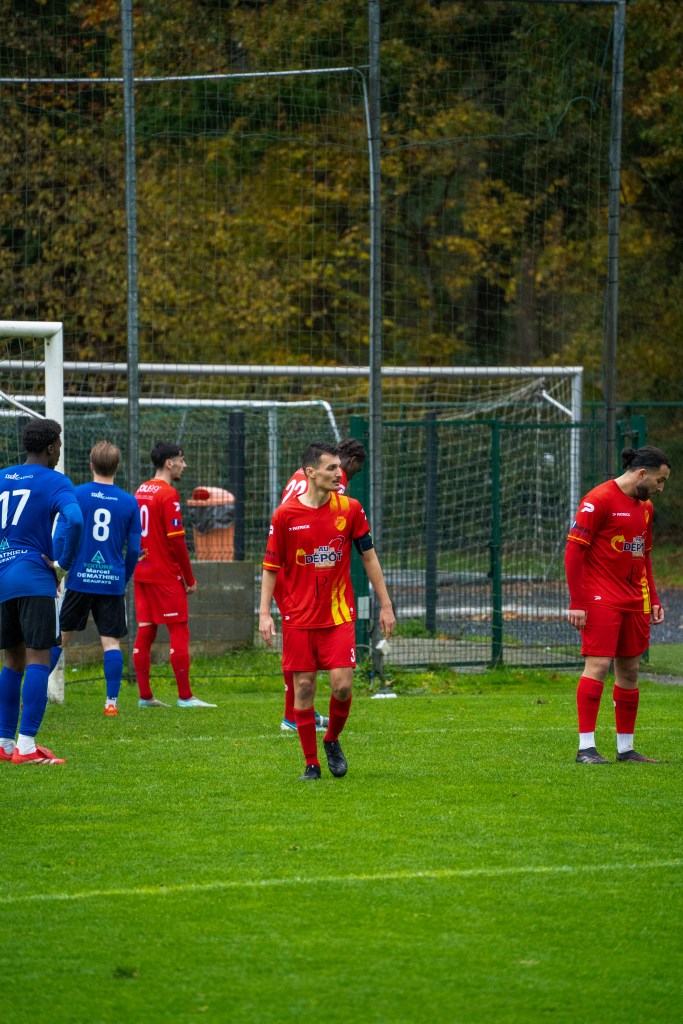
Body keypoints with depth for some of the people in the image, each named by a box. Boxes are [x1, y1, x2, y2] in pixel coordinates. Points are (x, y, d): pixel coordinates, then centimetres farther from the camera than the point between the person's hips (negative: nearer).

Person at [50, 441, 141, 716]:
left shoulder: (75, 495, -4)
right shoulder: (129, 502, 2)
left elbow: (60, 538, -6)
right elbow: (134, 549, 6)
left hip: (79, 579, -1)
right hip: (112, 581, 1)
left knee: (58, 637, 9)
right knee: (111, 641, 3)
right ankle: (111, 701, -1)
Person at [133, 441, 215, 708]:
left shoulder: (141, 492, 11)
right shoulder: (168, 494, -13)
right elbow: (176, 539, -16)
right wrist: (190, 578, -9)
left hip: (142, 573, 8)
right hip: (166, 575, -8)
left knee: (144, 633, 8)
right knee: (179, 633, -3)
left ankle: (145, 696, 9)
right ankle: (185, 696, -4)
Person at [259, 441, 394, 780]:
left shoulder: (350, 509, 0)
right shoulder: (286, 514, -5)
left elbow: (369, 557, 8)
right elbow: (271, 567, 1)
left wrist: (385, 604, 7)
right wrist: (264, 612, -6)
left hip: (339, 614, 1)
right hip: (298, 616, -1)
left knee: (342, 684, -9)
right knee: (303, 687, 0)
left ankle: (332, 740, 19)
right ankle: (311, 763, 11)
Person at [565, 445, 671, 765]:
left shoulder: (644, 507, 15)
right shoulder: (599, 500, -10)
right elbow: (574, 550, -12)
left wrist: (653, 599, 17)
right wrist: (576, 602, -16)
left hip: (635, 603, 8)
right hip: (601, 601, -8)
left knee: (629, 670, 8)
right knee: (597, 666, -12)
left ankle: (626, 747, 14)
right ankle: (586, 748, -10)